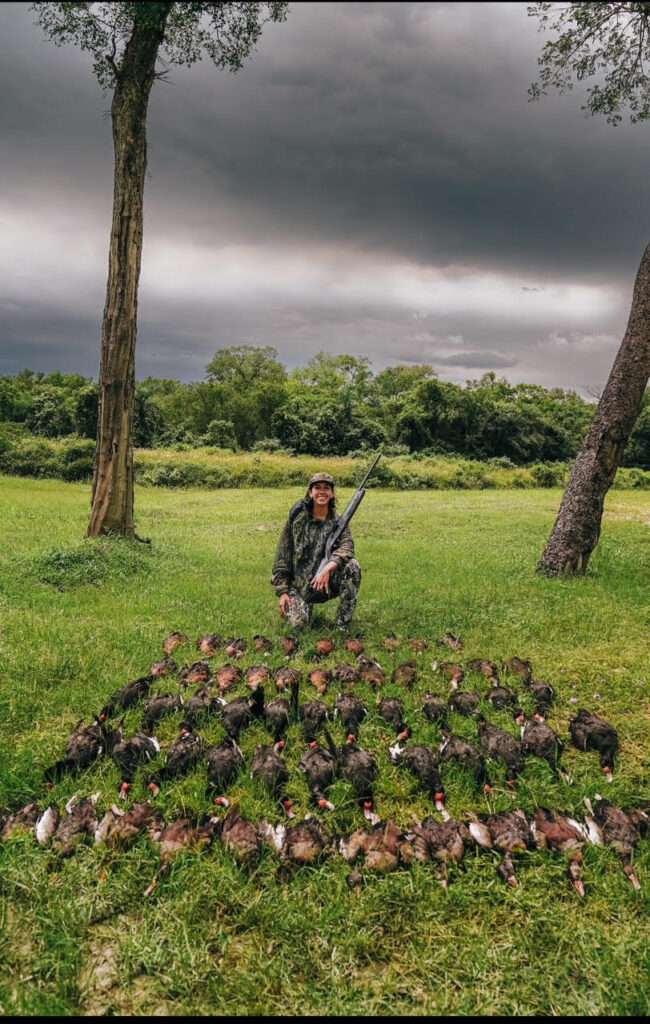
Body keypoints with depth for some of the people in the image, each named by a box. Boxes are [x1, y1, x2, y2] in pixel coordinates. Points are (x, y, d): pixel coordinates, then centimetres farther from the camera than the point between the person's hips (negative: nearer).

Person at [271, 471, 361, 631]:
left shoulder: (338, 522, -1)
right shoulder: (297, 518, -3)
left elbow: (346, 547, -21)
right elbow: (282, 555, -1)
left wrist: (329, 567, -40)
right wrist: (282, 591, -7)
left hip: (328, 583, 1)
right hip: (299, 584, -1)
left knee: (352, 566, -27)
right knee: (298, 623, -24)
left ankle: (342, 625, -16)